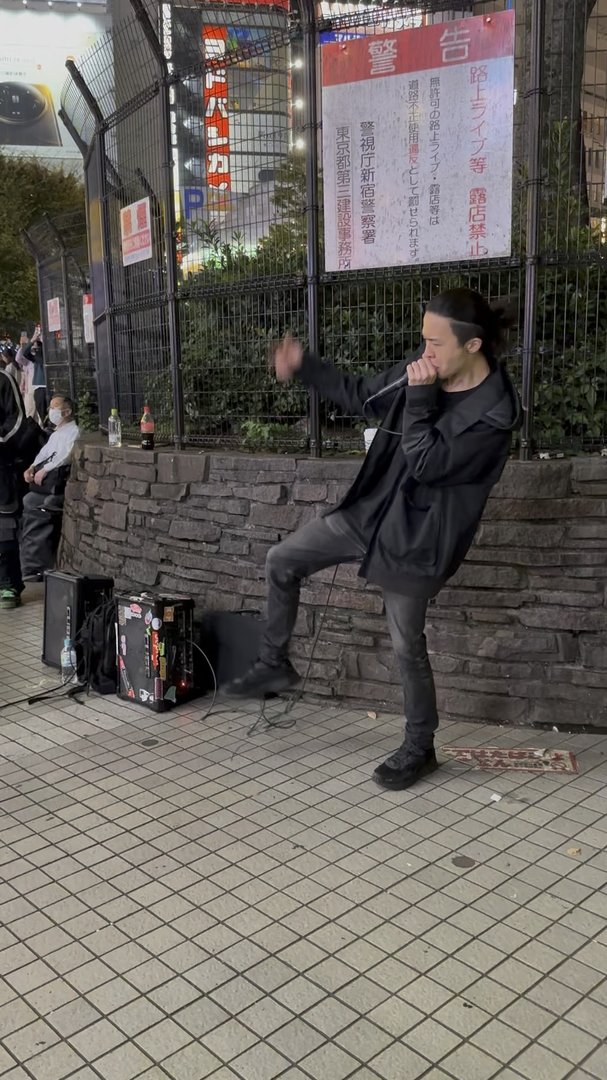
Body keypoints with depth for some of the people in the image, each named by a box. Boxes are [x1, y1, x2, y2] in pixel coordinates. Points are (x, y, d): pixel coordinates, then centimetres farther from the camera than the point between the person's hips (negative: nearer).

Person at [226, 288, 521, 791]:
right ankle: (275, 664, 24)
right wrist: (303, 367, 4)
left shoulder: (494, 414, -22)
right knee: (282, 561, 7)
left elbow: (426, 464, -26)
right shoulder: (426, 371, -2)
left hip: (415, 537, -7)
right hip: (371, 511, 7)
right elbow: (363, 396, 11)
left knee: (407, 645, 5)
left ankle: (419, 749, 28)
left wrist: (419, 396, -25)